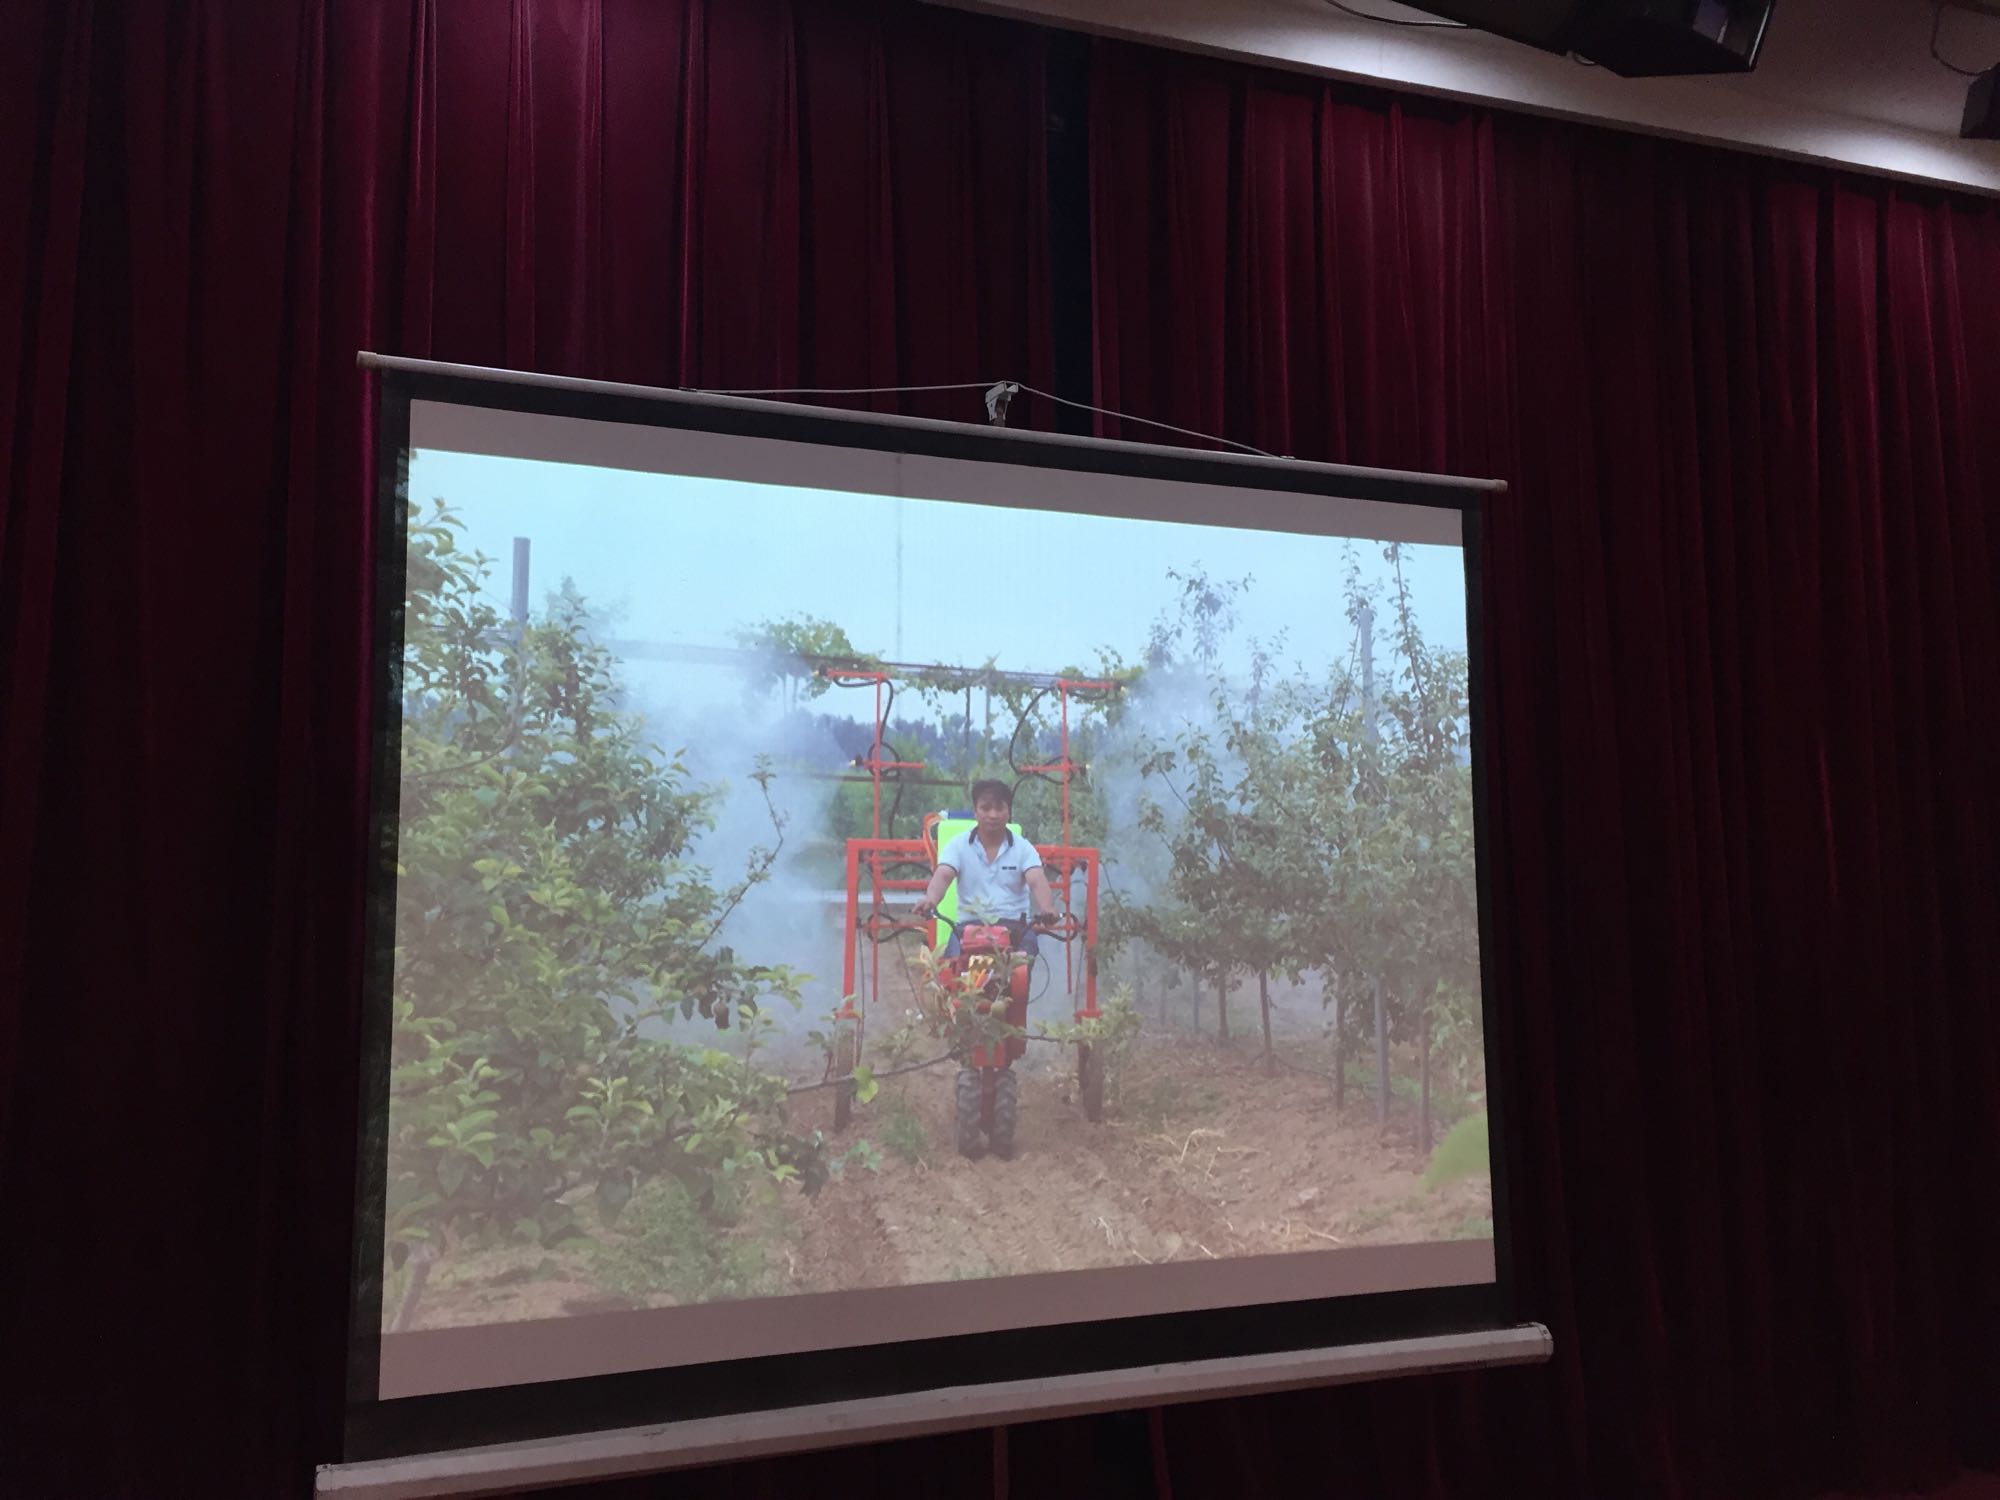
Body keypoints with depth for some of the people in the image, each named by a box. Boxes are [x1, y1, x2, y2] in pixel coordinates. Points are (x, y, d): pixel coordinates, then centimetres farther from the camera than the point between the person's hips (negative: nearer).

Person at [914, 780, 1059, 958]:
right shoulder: (958, 845, 5)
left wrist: (1047, 909, -34)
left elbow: (1037, 882, -10)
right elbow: (942, 877, -10)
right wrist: (930, 900, -35)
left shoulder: (1023, 848, 5)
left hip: (1014, 926, 0)